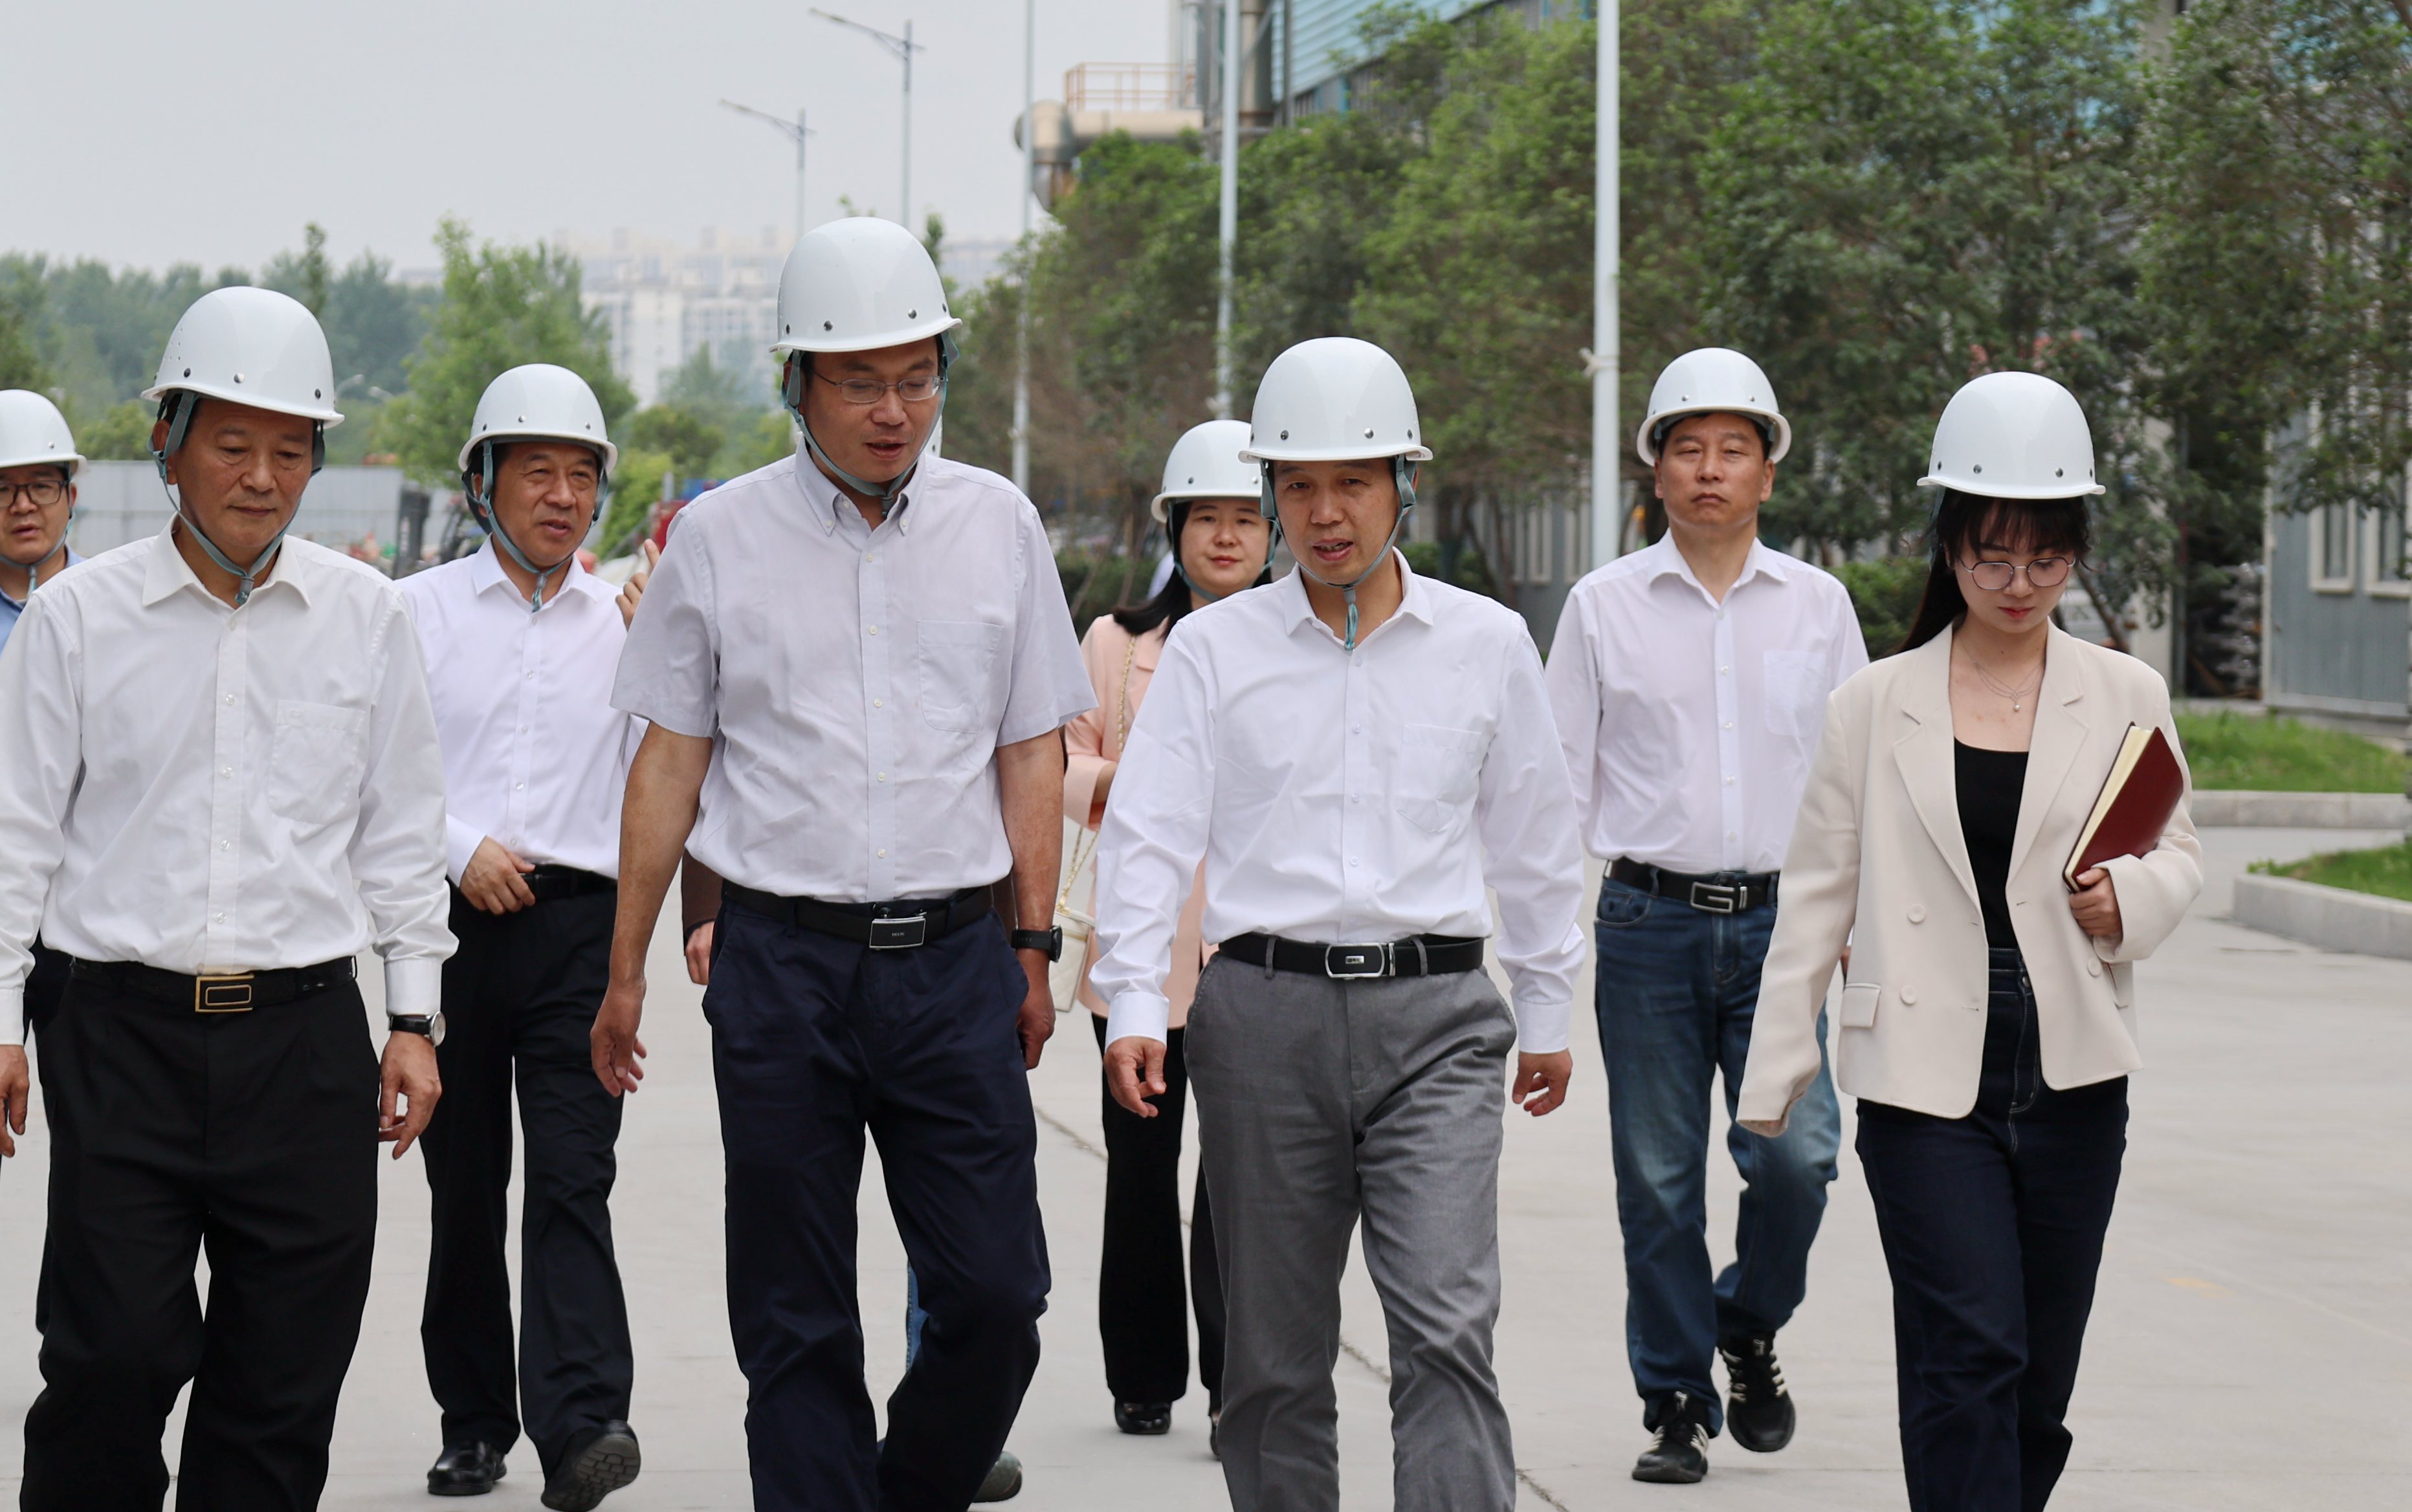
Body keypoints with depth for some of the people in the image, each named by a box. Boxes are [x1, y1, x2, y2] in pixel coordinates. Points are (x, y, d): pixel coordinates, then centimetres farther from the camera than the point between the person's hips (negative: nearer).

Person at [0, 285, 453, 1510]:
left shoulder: (366, 616, 8)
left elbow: (402, 831, 13)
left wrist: (415, 1014, 9)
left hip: (306, 1038, 2)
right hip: (125, 1030, -2)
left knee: (283, 1386, 2)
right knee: (114, 1357, -9)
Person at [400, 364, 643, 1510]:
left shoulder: (629, 621, 11)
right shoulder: (421, 611, 8)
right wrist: (462, 848, -8)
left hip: (580, 928, -1)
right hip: (450, 925, 1)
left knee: (572, 1179, -13)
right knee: (462, 1188, 7)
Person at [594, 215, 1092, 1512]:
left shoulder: (997, 524, 6)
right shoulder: (721, 539, 3)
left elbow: (1032, 753, 10)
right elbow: (669, 761, 7)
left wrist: (1034, 944, 6)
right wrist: (625, 970, 6)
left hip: (955, 957, 1)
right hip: (781, 959, -1)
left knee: (996, 1295, -3)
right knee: (795, 1323, 3)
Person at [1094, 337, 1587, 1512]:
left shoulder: (1486, 644, 8)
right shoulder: (1214, 648, 5)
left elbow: (1533, 834, 17)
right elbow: (1149, 833, 3)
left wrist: (1547, 1009, 20)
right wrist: (1132, 1004, -8)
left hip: (1432, 1015, -1)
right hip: (1264, 1008, 1)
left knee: (1448, 1327, -13)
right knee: (1275, 1348, 6)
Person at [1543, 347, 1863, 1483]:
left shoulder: (1818, 605, 9)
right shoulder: (1604, 607, 5)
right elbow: (1563, 776, 7)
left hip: (1780, 923, 1)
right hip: (1650, 923, -1)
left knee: (1795, 1153, -11)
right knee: (1658, 1178, 1)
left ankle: (1749, 1327, 17)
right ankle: (1676, 1402, 13)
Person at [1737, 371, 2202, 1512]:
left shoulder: (2126, 698, 7)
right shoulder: (1876, 705, 4)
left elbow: (2178, 851, 16)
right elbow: (1817, 892, 8)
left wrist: (2135, 897, -8)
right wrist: (1775, 1071, 6)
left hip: (2072, 1074, 2)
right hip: (1926, 1075, -2)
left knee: (2040, 1369, 7)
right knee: (1972, 1352, -12)